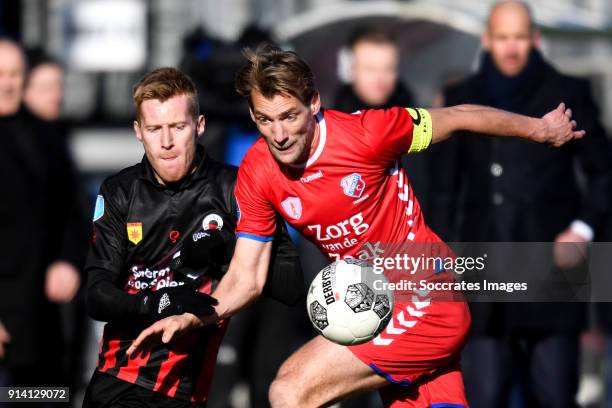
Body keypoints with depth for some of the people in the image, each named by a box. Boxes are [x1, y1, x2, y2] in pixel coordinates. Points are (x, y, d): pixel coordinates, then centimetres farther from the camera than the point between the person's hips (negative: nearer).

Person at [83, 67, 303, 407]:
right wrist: (156, 303, -20)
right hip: (117, 379, 2)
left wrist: (229, 251, -17)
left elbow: (291, 287, -3)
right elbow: (97, 296, -1)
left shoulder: (235, 188, -2)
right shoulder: (118, 192, 6)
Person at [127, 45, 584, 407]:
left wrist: (541, 128, 6)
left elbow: (458, 118, -7)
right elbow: (246, 279, 0)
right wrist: (193, 318, -20)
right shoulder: (256, 174, -5)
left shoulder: (364, 133, -21)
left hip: (428, 300, -6)